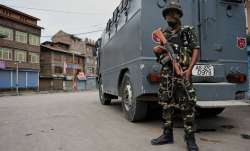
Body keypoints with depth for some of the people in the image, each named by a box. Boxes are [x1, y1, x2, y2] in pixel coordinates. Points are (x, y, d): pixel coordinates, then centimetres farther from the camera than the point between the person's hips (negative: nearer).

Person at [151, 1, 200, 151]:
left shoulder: (188, 31, 7)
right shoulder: (163, 34, 19)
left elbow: (196, 50, -2)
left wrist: (189, 69, -15)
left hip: (182, 73, -4)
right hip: (166, 74, 5)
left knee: (187, 106, -6)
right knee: (166, 105, 7)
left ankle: (190, 138, 5)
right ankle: (167, 135, 19)